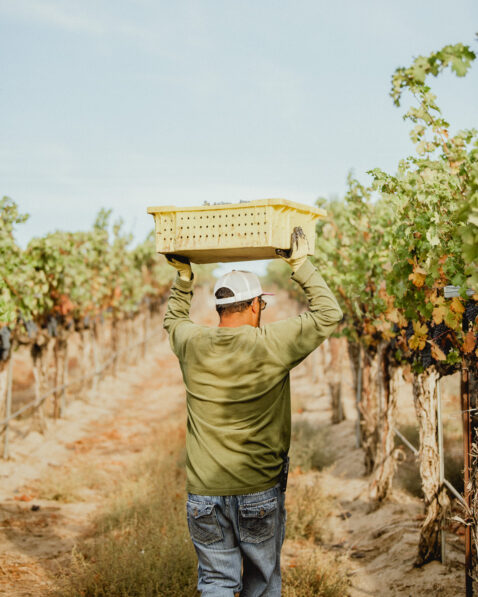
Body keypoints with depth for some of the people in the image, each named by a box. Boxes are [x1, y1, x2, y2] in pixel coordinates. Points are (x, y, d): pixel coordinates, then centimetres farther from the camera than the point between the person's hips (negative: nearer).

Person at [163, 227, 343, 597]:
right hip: (260, 490, -2)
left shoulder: (192, 345, -2)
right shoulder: (272, 345, -12)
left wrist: (184, 276, 21)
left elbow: (174, 318, 23)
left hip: (204, 492, 2)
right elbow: (329, 315, -1)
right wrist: (301, 264, 2)